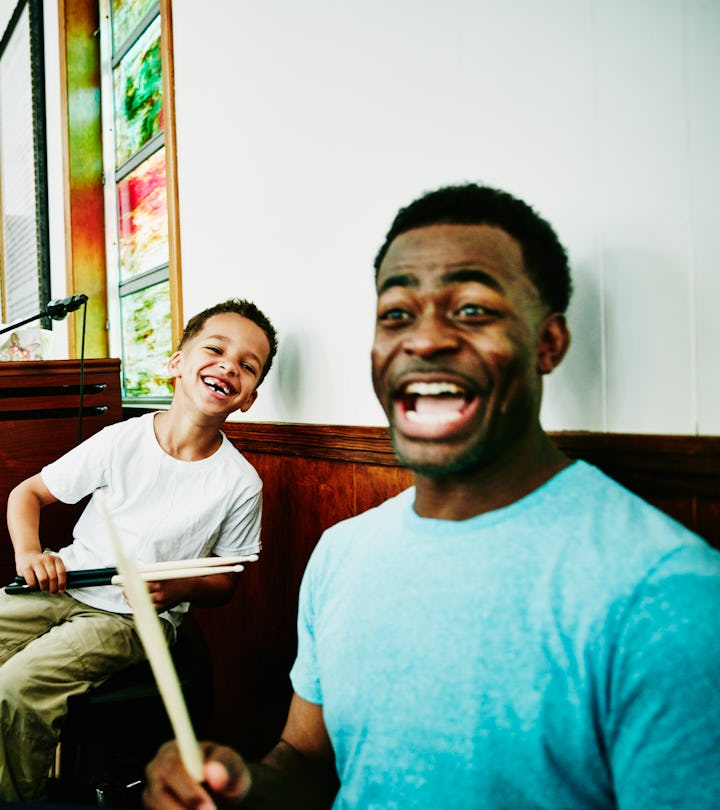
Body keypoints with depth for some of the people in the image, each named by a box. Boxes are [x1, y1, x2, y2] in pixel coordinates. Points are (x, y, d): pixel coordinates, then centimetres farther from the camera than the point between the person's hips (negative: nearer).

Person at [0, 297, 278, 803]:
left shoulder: (240, 484, -9)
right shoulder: (119, 442, -5)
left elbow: (225, 582, 3)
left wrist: (180, 589, -19)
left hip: (136, 619, -3)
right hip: (64, 589, 4)